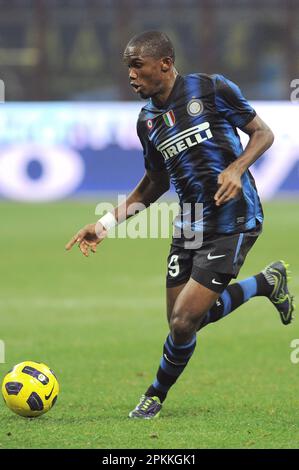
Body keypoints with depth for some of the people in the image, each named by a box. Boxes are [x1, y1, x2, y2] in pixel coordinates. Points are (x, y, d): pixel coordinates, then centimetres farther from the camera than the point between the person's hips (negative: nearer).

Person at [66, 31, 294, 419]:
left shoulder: (212, 89, -10)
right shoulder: (147, 121, 7)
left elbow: (263, 133, -2)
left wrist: (237, 168, -21)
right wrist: (106, 223, 10)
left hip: (233, 223, -7)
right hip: (189, 224, 7)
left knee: (183, 322, -11)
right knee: (183, 322, 6)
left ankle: (156, 395, 17)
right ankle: (267, 282, 27)